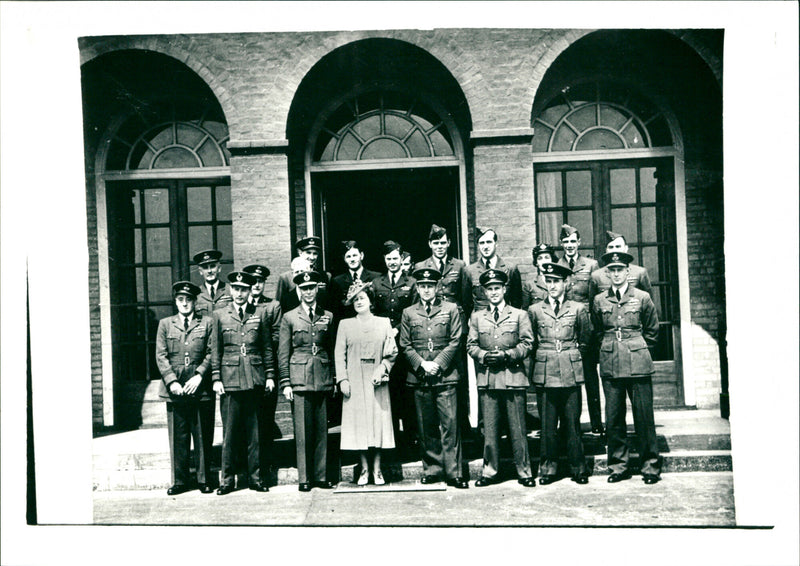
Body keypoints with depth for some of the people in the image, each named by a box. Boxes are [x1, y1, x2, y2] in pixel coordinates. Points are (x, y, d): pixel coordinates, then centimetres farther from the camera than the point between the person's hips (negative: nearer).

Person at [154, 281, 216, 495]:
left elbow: (211, 353, 1)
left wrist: (199, 376, -11)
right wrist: (172, 382, -7)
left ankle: (204, 479, 17)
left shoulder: (207, 323, 7)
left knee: (203, 437, 5)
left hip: (200, 389, -1)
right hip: (174, 390, 1)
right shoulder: (165, 324, 12)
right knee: (177, 437, 6)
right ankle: (180, 481, 18)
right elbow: (161, 357, 5)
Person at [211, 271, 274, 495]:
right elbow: (215, 350, 7)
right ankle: (228, 479, 15)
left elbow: (267, 348, 10)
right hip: (230, 380, 0)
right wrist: (216, 378, 0)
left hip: (255, 380, 1)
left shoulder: (258, 315, 8)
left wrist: (270, 375, 5)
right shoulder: (220, 315, 7)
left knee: (254, 432, 6)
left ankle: (255, 477, 16)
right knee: (229, 432, 3)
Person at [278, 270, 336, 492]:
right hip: (300, 379, -2)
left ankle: (321, 476, 17)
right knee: (303, 431, 0)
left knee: (322, 430, 6)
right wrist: (285, 383, -2)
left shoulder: (328, 316, 11)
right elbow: (283, 354, 4)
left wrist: (335, 379, 9)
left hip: (323, 379, 2)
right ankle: (304, 478, 11)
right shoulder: (289, 318, 4)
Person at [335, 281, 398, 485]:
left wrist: (382, 368, -10)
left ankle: (377, 470, 10)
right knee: (359, 423, 1)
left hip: (377, 383, 0)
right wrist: (343, 379, -5)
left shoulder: (384, 323, 9)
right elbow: (339, 354, 4)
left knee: (379, 421, 0)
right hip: (355, 382, 0)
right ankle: (364, 470, 11)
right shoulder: (345, 325, 8)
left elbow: (392, 353, 6)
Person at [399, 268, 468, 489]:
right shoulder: (408, 313, 11)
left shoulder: (451, 309, 8)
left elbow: (455, 341, 2)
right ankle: (432, 470, 19)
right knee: (426, 427, 7)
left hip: (445, 375, -1)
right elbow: (405, 346, 8)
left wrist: (438, 363, -9)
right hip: (419, 378, 2)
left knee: (450, 425, -3)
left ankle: (454, 473, 5)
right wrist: (422, 364, -7)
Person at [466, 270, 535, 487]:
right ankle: (490, 470, 16)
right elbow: (471, 345, 11)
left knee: (518, 427, 2)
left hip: (513, 376, -1)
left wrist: (506, 354, -11)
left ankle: (523, 471, 14)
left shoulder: (519, 315, 8)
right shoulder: (476, 317, 12)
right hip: (487, 378, 2)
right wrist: (483, 355, -9)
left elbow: (527, 344, 3)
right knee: (489, 427, 5)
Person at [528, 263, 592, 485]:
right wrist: (543, 358, 10)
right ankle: (548, 468, 15)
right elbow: (531, 342, 14)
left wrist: (572, 355, 13)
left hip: (571, 373, 0)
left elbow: (585, 340, 16)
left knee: (572, 422, 3)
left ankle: (578, 468, 17)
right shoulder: (535, 310, 5)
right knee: (547, 424, 4)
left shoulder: (578, 309, 5)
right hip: (545, 373, 0)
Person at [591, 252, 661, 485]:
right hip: (610, 366, 2)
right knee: (613, 417, 5)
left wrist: (638, 349, 11)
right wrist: (609, 349, 11)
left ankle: (651, 466, 15)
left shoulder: (642, 297, 3)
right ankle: (618, 465, 17)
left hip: (638, 363, -1)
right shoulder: (599, 301, 6)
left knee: (644, 416, 2)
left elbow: (652, 330, 13)